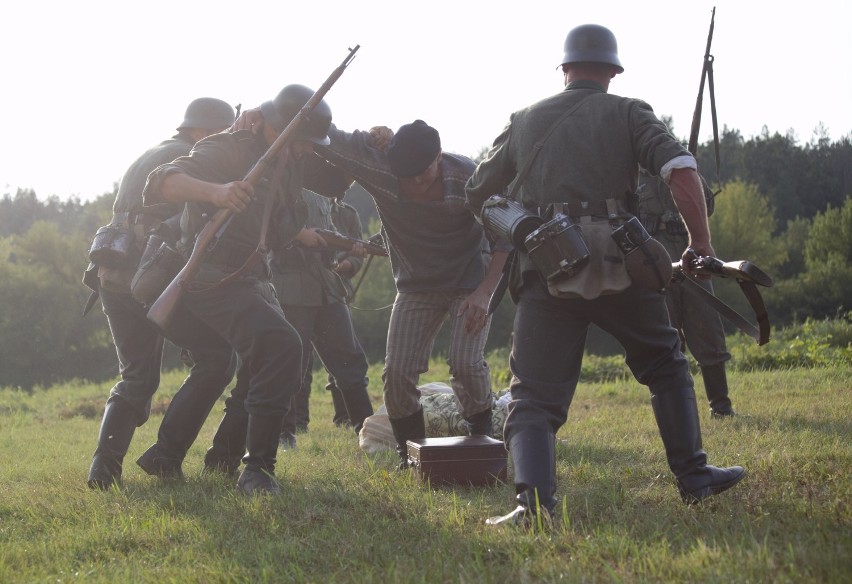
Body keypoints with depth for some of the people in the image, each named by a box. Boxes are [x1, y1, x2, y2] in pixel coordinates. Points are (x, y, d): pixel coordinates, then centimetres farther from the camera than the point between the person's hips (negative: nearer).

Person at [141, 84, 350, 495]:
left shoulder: (292, 161, 6)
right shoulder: (229, 149, -19)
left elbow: (336, 180, 18)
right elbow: (163, 182, -32)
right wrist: (215, 191, -52)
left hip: (251, 278, 10)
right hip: (212, 278, -10)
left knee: (281, 367, 19)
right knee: (280, 346, -28)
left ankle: (222, 458, 35)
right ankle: (256, 469, -25)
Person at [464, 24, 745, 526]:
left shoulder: (525, 121, 16)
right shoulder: (628, 113, 9)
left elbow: (477, 195, 22)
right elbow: (682, 170, -7)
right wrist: (702, 245, 0)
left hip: (546, 274, 1)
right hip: (618, 267, -1)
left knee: (535, 397, 2)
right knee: (666, 366, 23)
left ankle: (534, 501, -20)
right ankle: (694, 477, 24)